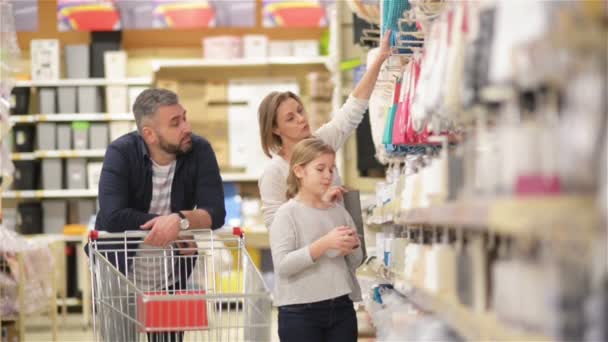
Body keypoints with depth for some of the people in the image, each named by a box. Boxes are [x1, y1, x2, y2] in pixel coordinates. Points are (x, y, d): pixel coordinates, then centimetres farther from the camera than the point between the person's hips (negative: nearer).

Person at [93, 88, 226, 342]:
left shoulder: (199, 151, -11)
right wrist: (164, 225, -25)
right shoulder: (121, 153, -17)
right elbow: (113, 216, -28)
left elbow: (215, 213, -18)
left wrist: (180, 220, -37)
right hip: (119, 277, -2)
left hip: (171, 280, 2)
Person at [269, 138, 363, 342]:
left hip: (341, 307, 5)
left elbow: (355, 263, 17)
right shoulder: (287, 214, -6)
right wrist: (324, 244, -23)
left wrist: (353, 247, -6)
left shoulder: (339, 211, 11)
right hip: (300, 311, -5)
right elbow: (283, 264, -18)